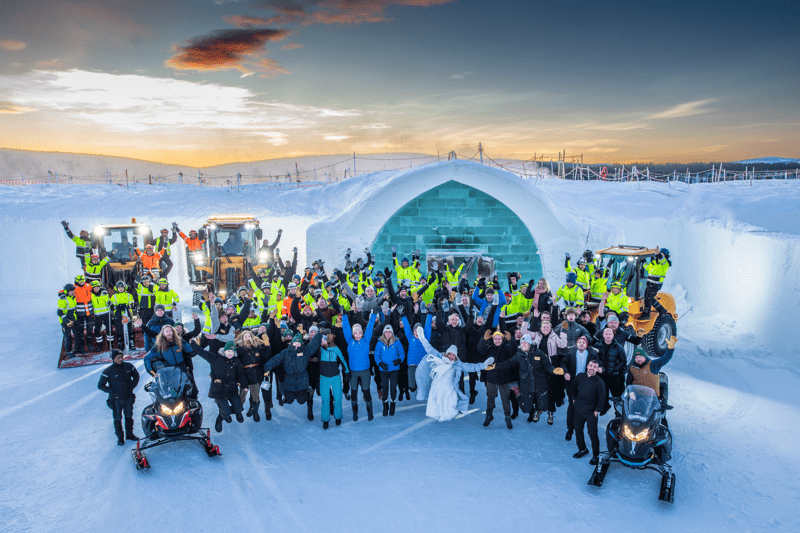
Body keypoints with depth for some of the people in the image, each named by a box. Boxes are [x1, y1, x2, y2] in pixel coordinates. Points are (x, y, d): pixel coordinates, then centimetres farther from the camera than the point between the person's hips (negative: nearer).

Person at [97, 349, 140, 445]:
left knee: (129, 416, 15)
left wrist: (132, 386, 1)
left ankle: (129, 434, 31)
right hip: (116, 399, -3)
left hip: (128, 397, 3)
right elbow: (100, 385, -6)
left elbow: (136, 376, 13)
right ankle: (120, 437, 21)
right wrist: (112, 391, -15)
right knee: (118, 418, 7)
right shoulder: (108, 371, -13)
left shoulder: (128, 366, -4)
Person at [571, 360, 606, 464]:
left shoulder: (599, 382, -12)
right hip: (579, 410, 5)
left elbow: (601, 398, -8)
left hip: (591, 413, -5)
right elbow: (574, 387, 19)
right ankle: (582, 449, 37)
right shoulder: (580, 377, 1)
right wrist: (574, 398, 13)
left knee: (593, 434, 0)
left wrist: (597, 410, -9)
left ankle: (595, 455, 16)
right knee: (578, 431, 16)